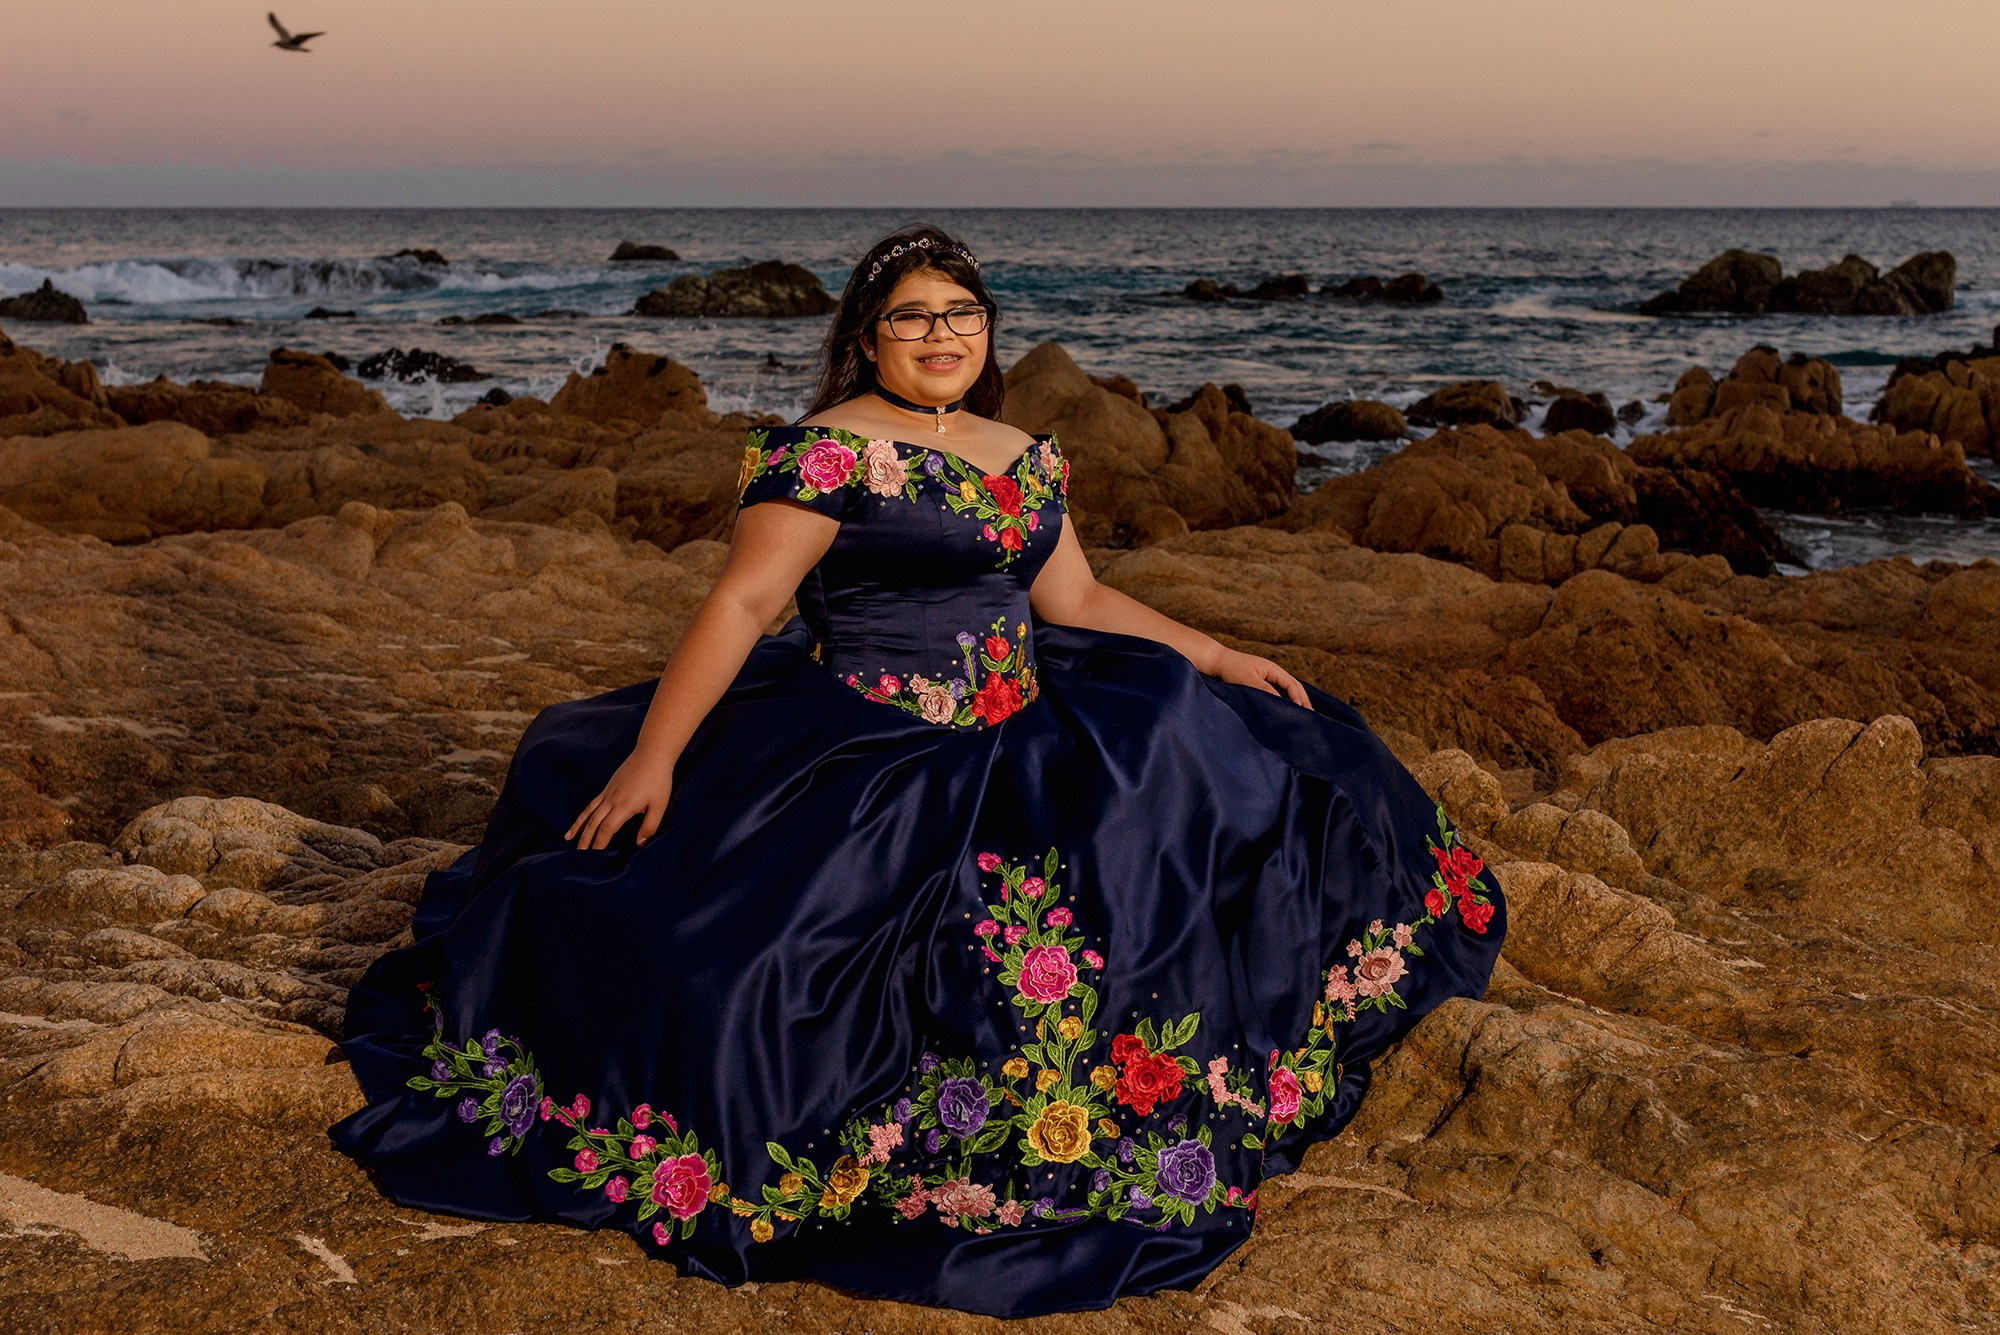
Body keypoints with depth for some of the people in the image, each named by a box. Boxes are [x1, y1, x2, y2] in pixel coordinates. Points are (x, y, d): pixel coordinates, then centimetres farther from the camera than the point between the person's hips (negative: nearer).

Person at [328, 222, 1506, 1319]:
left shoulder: (1029, 459, 12)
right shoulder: (827, 450, -11)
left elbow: (1077, 602, 21)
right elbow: (743, 602, -17)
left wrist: (1219, 659, 20)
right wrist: (652, 756, -23)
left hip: (1024, 743, 8)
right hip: (867, 755, -8)